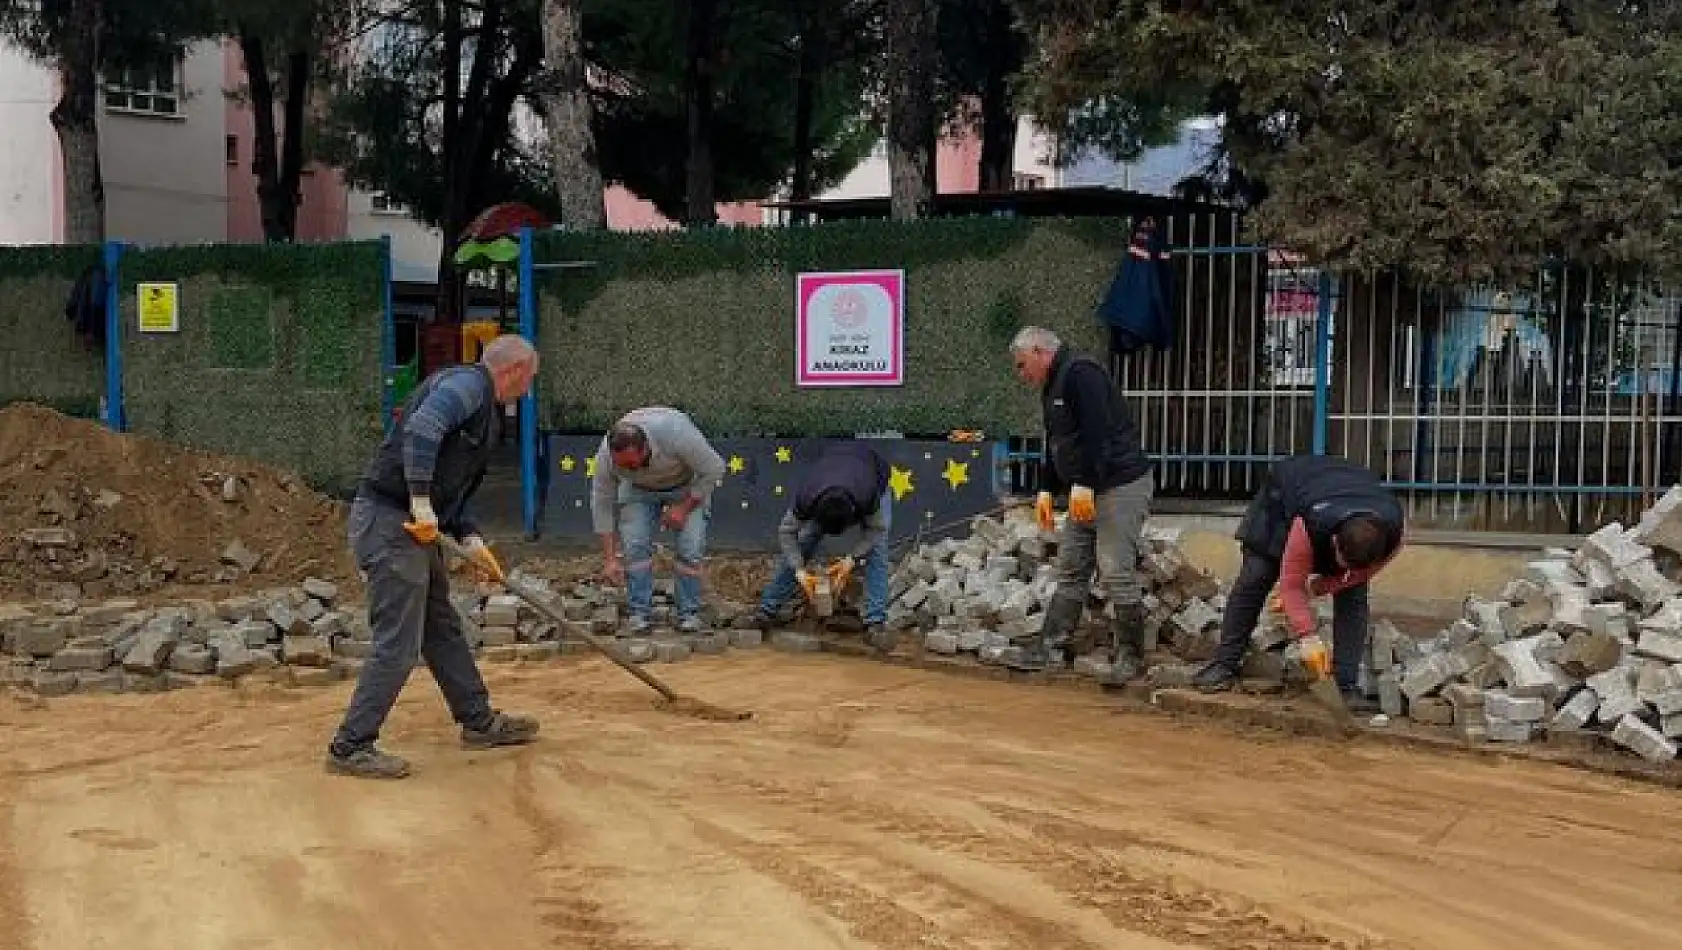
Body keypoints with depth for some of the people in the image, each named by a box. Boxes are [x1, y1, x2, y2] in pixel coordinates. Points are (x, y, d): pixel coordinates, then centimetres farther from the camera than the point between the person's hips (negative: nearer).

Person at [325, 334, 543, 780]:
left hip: (415, 527, 11)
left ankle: (479, 721, 31)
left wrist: (471, 541, 15)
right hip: (390, 523, -11)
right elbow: (421, 430, -28)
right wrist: (422, 505, -26)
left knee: (443, 629, 19)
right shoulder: (466, 382, -9)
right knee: (398, 644, -7)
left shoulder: (480, 402, 22)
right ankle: (350, 747, 1)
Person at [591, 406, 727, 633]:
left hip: (688, 485, -2)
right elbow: (601, 505, -18)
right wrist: (610, 558, -18)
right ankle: (638, 612, -1)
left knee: (691, 549, -13)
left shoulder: (676, 434, -42)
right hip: (639, 488, 2)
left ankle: (689, 613, -1)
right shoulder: (606, 456, -32)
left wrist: (684, 507, -23)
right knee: (635, 546, -11)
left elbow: (714, 469, -27)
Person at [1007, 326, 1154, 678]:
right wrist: (1047, 490, 18)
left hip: (1121, 485, -11)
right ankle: (1048, 646, 9)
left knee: (1117, 572, -9)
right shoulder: (1053, 387, 19)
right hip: (1086, 492, 11)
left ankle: (1129, 655, -2)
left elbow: (1097, 433, -23)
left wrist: (1084, 484, -25)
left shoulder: (1081, 373, -14)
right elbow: (1056, 444, 25)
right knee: (1070, 570, 8)